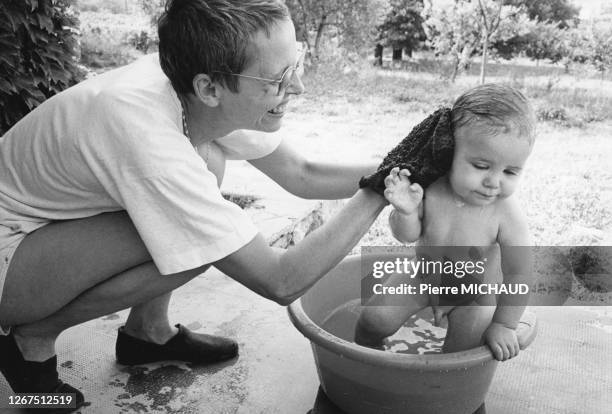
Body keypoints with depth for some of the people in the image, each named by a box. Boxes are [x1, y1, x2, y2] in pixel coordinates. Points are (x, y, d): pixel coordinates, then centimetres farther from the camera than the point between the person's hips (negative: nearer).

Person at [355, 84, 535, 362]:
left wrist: (503, 325, -17)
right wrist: (406, 212, -38)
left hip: (472, 296, -1)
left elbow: (519, 273, -22)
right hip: (423, 276, 2)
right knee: (374, 319, -7)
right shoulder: (429, 188, -27)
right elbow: (408, 235, -15)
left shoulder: (506, 214, -32)